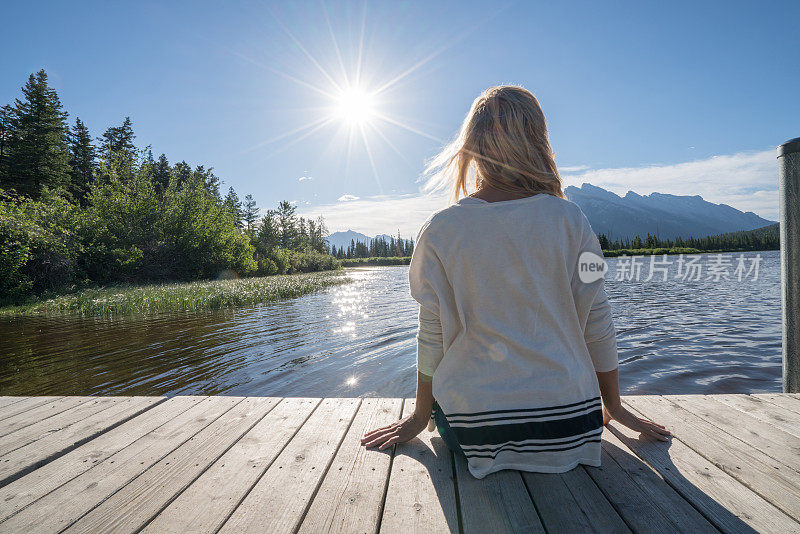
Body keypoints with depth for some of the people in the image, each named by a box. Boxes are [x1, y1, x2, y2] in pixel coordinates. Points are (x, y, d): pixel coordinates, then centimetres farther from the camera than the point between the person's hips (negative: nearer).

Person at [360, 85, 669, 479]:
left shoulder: (439, 230, -11)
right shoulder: (569, 220, -7)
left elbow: (432, 338, -5)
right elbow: (597, 327, 0)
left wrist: (420, 416, 10)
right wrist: (614, 406, 17)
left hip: (472, 427, -2)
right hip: (567, 423, 3)